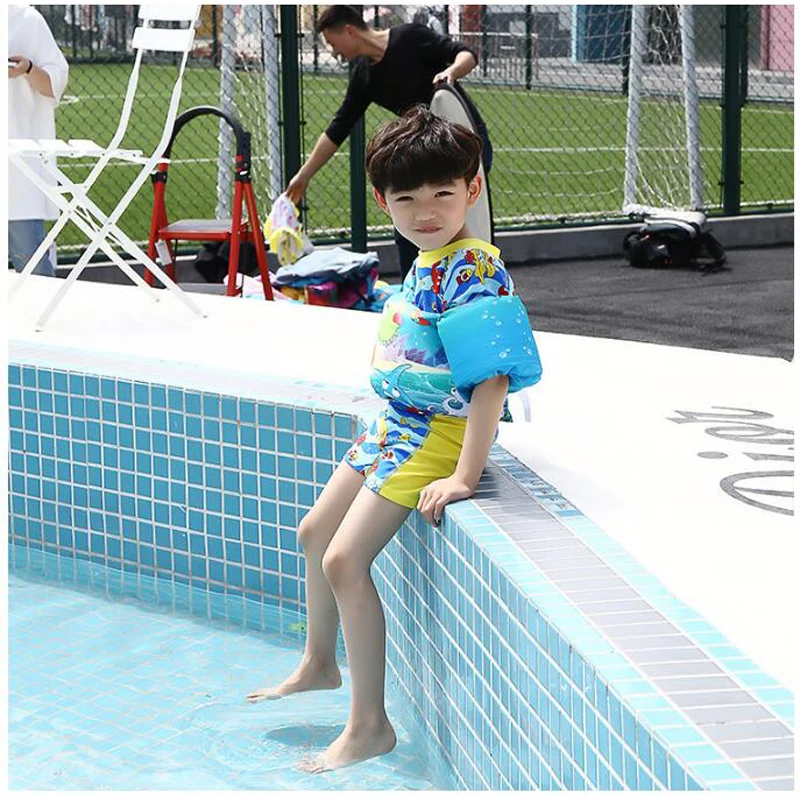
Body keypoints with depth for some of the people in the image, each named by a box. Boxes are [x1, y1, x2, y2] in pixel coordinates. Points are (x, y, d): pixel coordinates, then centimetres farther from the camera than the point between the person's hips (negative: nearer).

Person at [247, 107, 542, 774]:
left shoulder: (475, 271, -24)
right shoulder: (427, 262, 5)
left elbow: (493, 377, -29)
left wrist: (464, 476, -32)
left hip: (436, 435, -10)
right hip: (395, 423, 10)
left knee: (344, 560, -16)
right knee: (315, 532, 22)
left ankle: (370, 726, -6)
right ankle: (319, 664, 45)